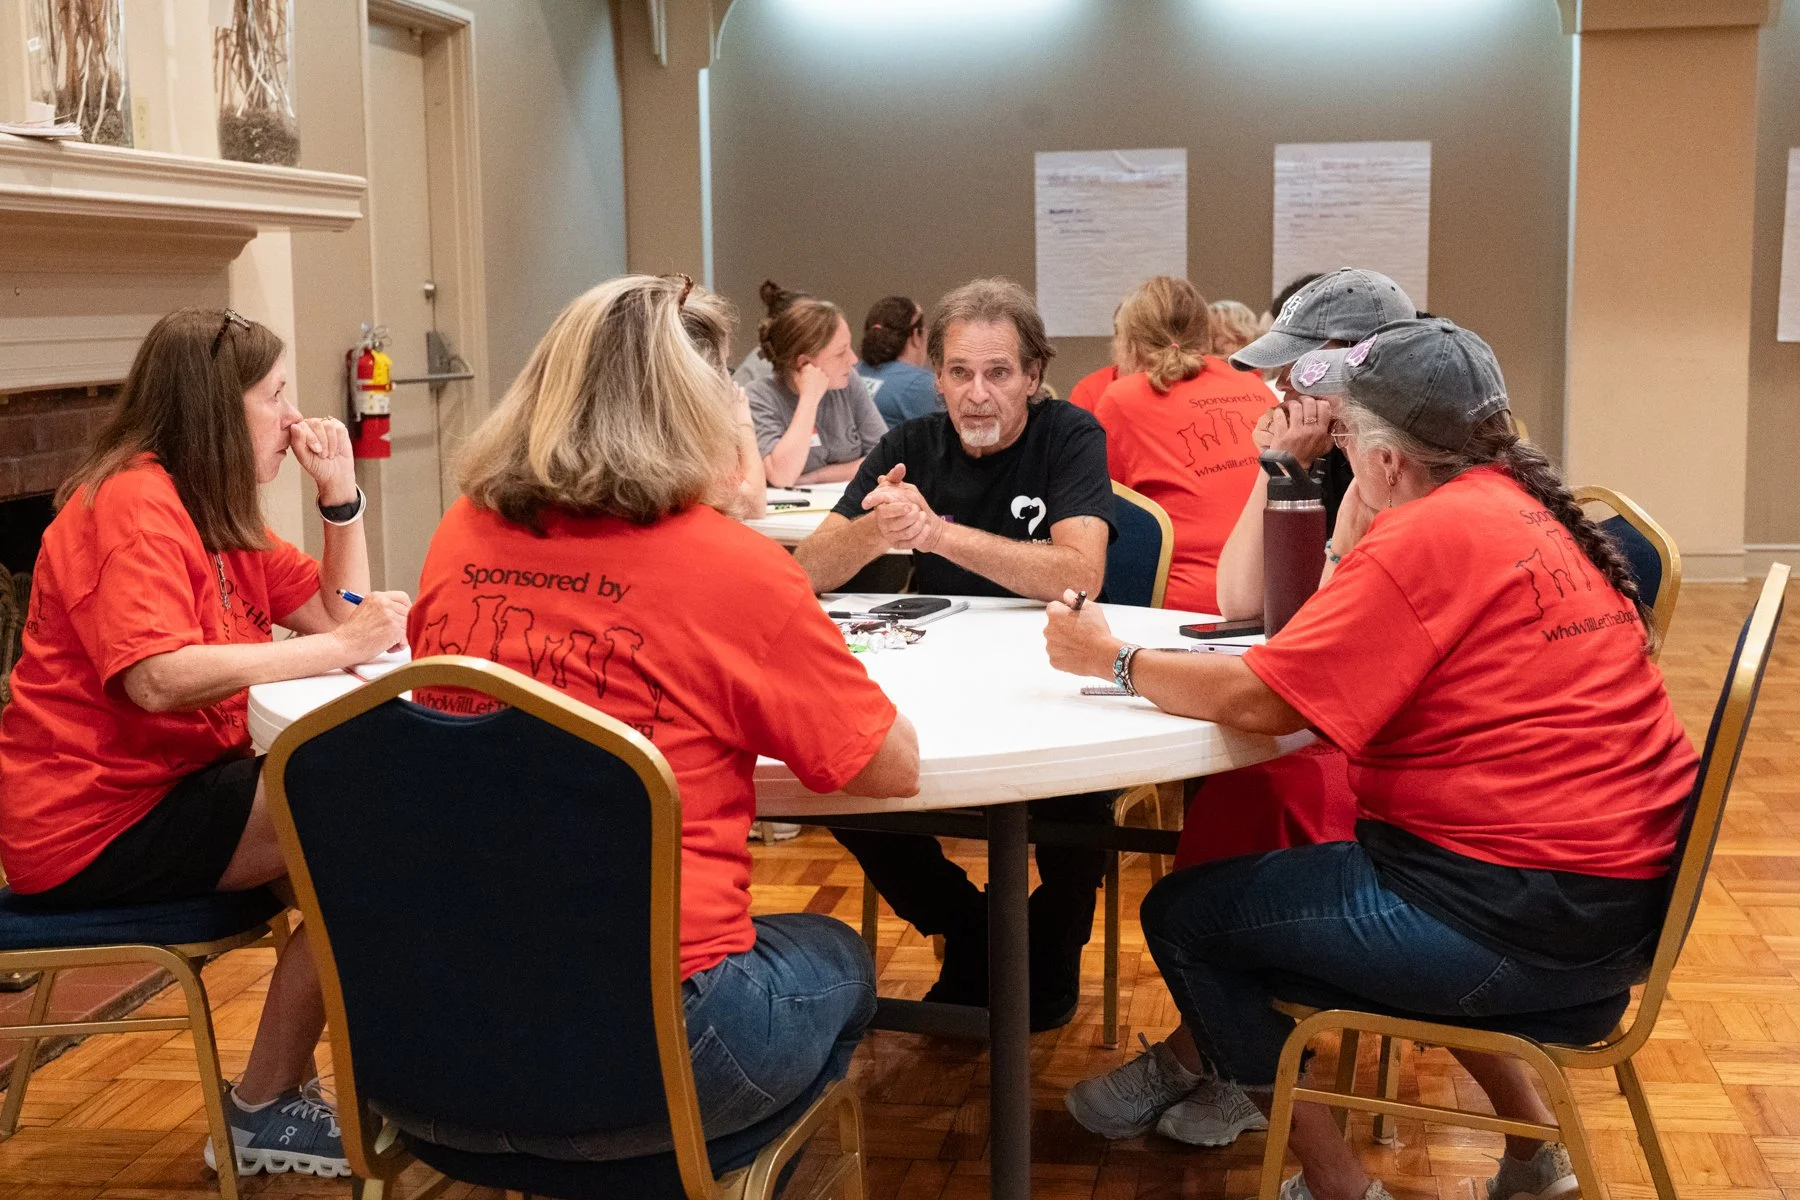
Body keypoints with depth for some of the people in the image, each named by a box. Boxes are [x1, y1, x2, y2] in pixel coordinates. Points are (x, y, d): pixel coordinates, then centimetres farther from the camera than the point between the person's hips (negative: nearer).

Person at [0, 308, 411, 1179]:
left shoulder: (220, 515, 13)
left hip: (175, 782, 10)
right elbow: (159, 678, -31)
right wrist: (335, 647, -27)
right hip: (94, 822, -9)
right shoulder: (133, 504, -17)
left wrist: (339, 495, 1)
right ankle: (263, 1111, -4)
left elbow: (341, 614, 12)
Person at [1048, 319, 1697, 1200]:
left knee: (1184, 914, 3)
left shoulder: (1433, 534, -18)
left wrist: (1114, 660, -5)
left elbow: (1258, 699, -20)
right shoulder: (1524, 504, 9)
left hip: (1523, 920, -10)